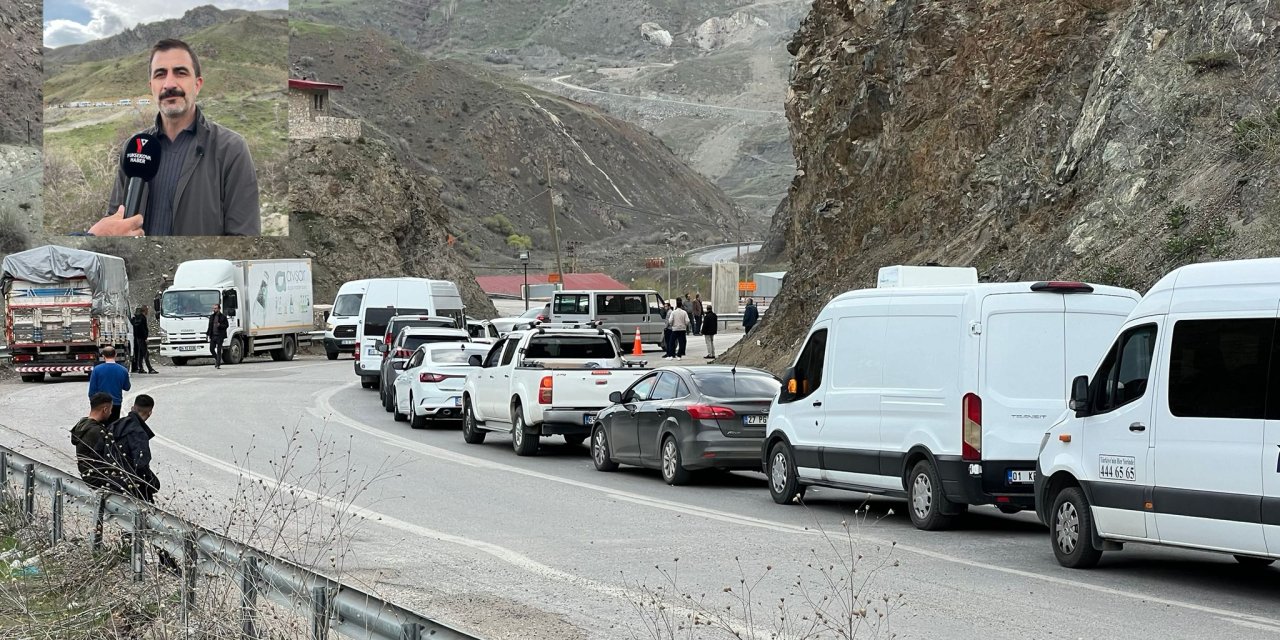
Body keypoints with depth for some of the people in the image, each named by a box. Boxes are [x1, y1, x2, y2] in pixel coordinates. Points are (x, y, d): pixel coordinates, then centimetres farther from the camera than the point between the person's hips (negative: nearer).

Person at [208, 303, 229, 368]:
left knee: (219, 350, -3)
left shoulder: (223, 316, -2)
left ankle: (218, 364, -1)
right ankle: (216, 358, 26)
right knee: (211, 349, 0)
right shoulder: (211, 316, 12)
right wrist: (207, 333, 7)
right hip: (213, 335, 5)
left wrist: (220, 325, -19)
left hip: (219, 336, -5)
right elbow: (210, 326, 17)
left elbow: (227, 325, -4)